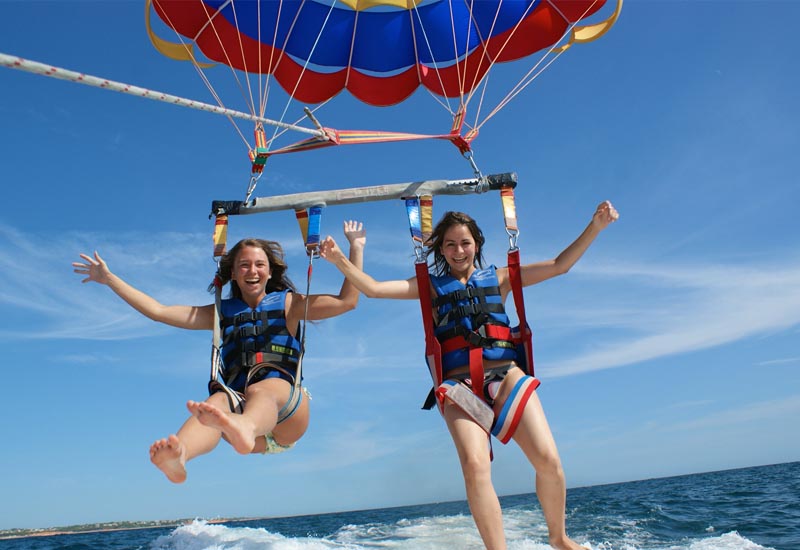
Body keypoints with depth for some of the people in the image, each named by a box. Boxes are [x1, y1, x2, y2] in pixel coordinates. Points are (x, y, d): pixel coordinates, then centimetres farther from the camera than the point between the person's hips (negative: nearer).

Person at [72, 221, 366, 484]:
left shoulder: (288, 304, 18)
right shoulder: (222, 312, 25)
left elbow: (347, 301, 9)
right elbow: (158, 311, 23)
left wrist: (356, 248, 6)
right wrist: (108, 278, 23)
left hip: (286, 410, -2)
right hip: (240, 406, 2)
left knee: (261, 390, -36)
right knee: (218, 400, -33)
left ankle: (242, 429, -71)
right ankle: (177, 456, -62)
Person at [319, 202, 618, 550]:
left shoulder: (499, 278, 17)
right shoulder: (430, 286, 16)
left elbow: (559, 266, 15)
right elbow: (373, 289, 8)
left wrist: (595, 226, 8)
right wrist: (340, 260, -5)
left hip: (506, 376, 1)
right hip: (459, 385, -1)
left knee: (548, 460, -14)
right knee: (475, 464, -26)